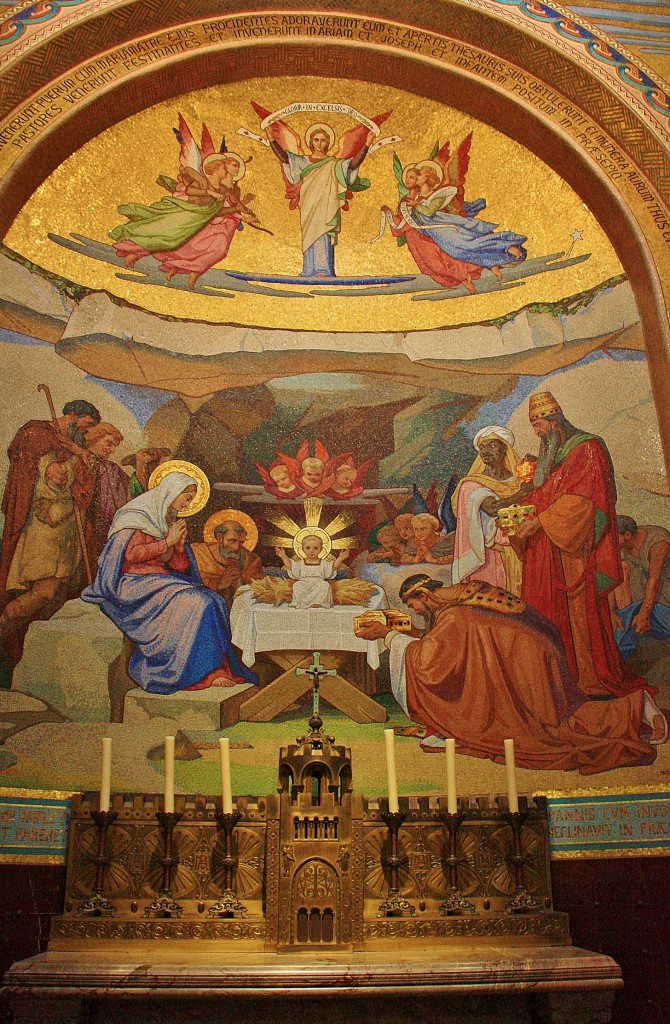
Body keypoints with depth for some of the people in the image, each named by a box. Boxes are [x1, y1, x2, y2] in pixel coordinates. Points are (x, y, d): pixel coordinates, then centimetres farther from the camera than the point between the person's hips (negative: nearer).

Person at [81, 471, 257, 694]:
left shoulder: (168, 521, 19)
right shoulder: (137, 516, -4)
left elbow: (180, 567, 19)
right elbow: (132, 554, -16)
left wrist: (180, 546, -1)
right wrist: (167, 542, -11)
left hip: (162, 581, 8)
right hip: (136, 584, -7)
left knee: (213, 600, -18)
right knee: (194, 602, -29)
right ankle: (206, 673, -25)